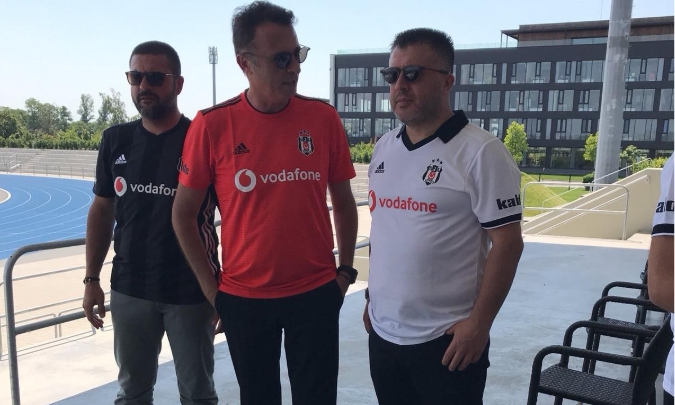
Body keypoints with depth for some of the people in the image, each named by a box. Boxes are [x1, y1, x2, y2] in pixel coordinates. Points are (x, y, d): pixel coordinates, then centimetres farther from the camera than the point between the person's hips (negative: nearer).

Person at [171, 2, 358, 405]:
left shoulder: (323, 118, -5)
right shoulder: (212, 125, -9)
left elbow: (344, 202, 6)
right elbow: (183, 214, -1)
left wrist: (345, 271, 4)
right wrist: (211, 287, -1)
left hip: (316, 293, 1)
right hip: (244, 298, 0)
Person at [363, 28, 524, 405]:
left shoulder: (481, 152, -13)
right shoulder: (384, 147, 6)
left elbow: (507, 243, -14)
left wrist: (479, 323, -16)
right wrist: (372, 297, 13)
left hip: (445, 338, -6)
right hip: (383, 332, 6)